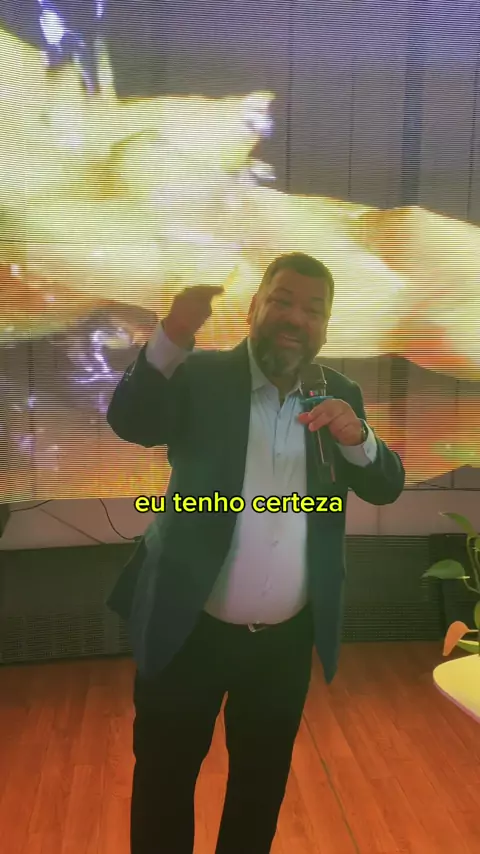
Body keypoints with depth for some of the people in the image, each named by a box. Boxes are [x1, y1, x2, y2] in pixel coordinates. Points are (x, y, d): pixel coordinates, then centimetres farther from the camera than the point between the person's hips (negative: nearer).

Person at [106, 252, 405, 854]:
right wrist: (172, 338, -41)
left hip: (286, 640, 3)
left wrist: (356, 436, -23)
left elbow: (386, 488, -2)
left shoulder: (339, 394, 1)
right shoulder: (200, 376, -8)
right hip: (190, 632, -2)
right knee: (164, 782, 17)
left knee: (263, 784, 24)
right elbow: (128, 422, -24)